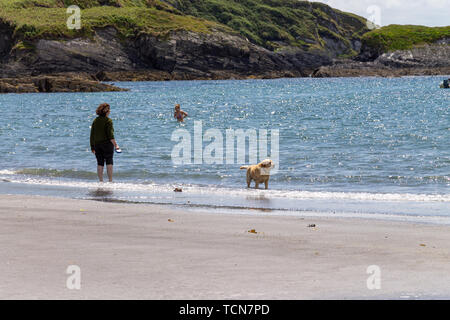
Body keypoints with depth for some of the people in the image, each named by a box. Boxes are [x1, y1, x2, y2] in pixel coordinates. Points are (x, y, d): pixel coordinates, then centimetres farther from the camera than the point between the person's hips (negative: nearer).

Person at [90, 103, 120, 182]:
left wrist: (92, 147, 14)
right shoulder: (108, 121, -9)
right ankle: (110, 180, -2)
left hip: (97, 144, 5)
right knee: (109, 162, 1)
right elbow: (110, 134, -18)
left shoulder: (95, 120, 7)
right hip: (107, 143, -5)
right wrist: (115, 145, -22)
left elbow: (92, 135, 8)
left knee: (100, 163, 7)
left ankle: (101, 181, 7)